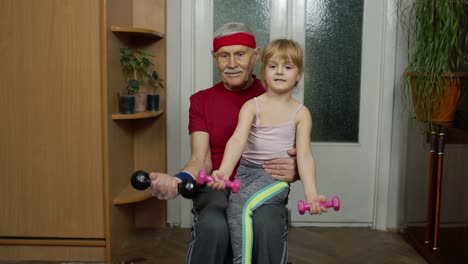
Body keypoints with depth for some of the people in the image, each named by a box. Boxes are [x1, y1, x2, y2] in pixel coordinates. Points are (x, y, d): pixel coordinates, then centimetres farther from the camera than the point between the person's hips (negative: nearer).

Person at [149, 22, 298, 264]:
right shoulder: (201, 101, 7)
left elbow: (297, 161, 4)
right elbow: (201, 160, -4)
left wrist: (293, 170, -23)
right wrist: (177, 180, -28)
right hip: (217, 188, 1)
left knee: (267, 226, -36)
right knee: (213, 227, -34)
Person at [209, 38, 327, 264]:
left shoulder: (301, 113, 1)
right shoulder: (252, 106, 0)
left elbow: (304, 155, -6)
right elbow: (238, 140, -16)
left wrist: (311, 194, -22)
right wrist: (224, 171, -35)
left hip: (278, 175, -2)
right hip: (247, 170, 2)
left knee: (241, 204, -26)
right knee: (236, 206, -22)